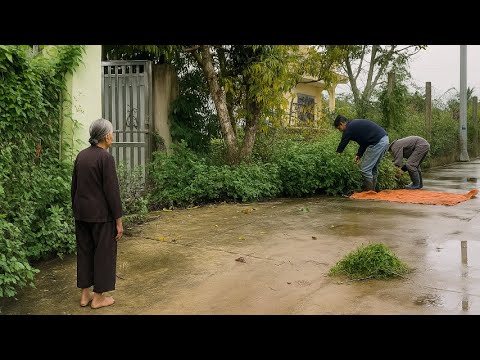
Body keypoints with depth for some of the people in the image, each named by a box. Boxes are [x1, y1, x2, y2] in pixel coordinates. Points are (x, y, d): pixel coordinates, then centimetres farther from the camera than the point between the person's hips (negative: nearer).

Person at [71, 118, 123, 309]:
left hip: (81, 213, 7)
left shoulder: (81, 155, 6)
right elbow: (112, 191, -18)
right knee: (103, 253, 5)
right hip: (101, 215, -7)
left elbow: (74, 186, 11)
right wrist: (119, 221, -12)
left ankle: (85, 294, 23)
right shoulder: (106, 157, -16)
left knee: (84, 251, 14)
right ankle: (98, 297, 14)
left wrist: (76, 212, 20)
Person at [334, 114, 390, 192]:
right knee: (373, 168, 18)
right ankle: (372, 190, 22)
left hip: (378, 142, -10)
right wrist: (359, 154, 21)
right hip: (384, 139, 10)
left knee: (365, 169, -3)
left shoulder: (349, 129, -3)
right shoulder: (355, 124, 23)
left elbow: (342, 146, 2)